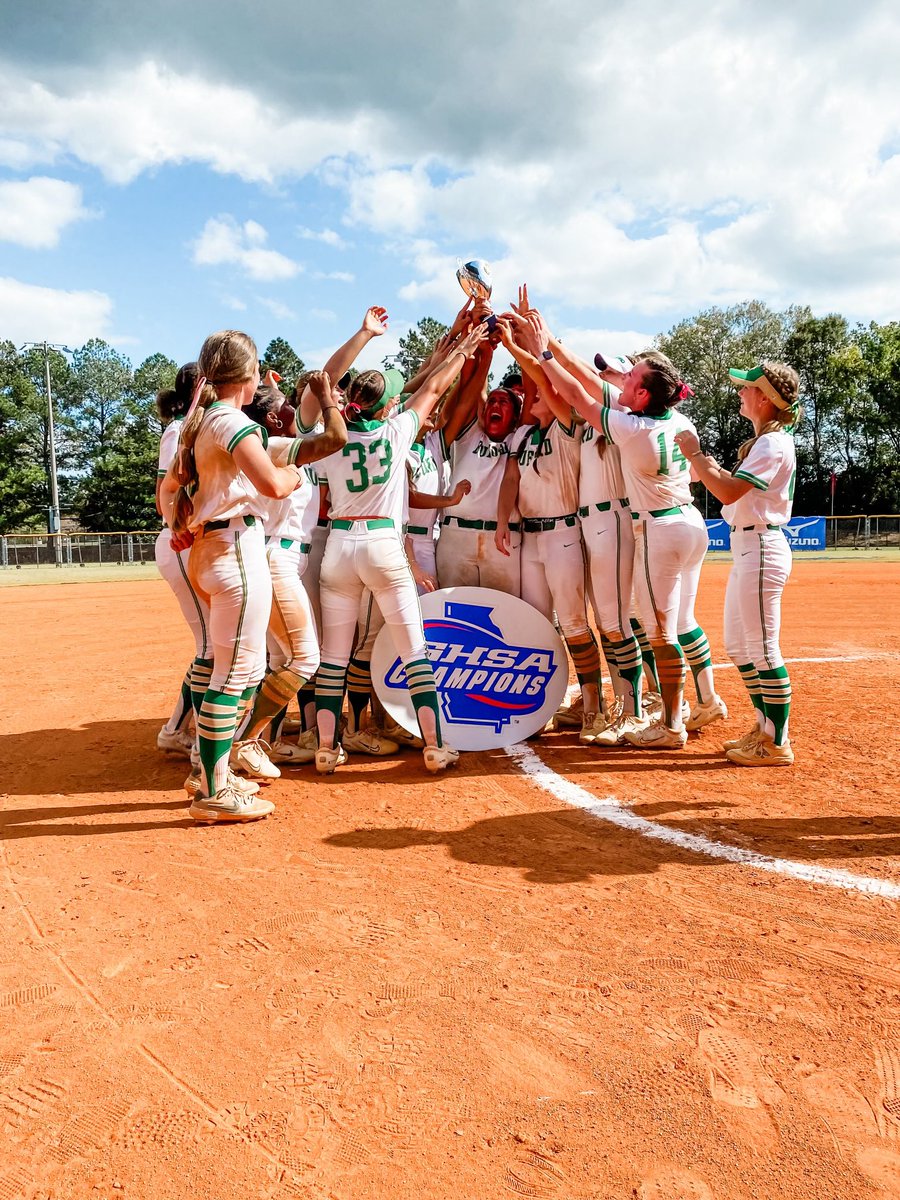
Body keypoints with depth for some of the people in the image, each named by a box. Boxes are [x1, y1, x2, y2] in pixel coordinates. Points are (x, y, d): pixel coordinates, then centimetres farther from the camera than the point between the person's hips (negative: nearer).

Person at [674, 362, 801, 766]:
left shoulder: (773, 444, -14)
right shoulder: (763, 441, 17)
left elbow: (729, 492, -22)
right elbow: (738, 486, 20)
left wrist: (694, 454, -13)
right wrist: (708, 463, 10)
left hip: (761, 548, -10)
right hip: (746, 548, 10)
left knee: (763, 649, -5)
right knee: (737, 646, 15)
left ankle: (777, 745, 5)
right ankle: (765, 728, 26)